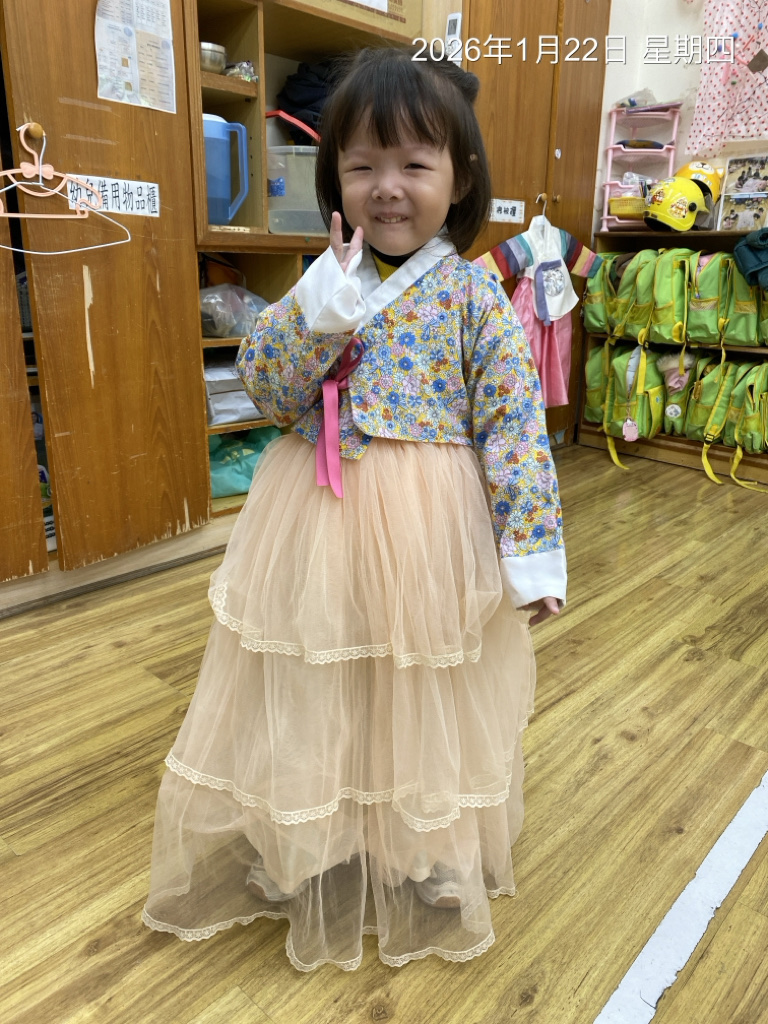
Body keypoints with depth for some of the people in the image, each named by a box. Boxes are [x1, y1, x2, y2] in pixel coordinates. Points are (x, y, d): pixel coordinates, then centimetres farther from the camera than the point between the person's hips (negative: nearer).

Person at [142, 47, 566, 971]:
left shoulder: (474, 294, -4)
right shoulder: (322, 282, 5)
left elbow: (514, 424, -8)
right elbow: (266, 392, -2)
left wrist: (532, 546, -12)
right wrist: (320, 312, -17)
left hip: (432, 531, -2)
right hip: (321, 522, 3)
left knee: (425, 702, 13)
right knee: (319, 698, 15)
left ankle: (434, 856, 40)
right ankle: (317, 853, 41)